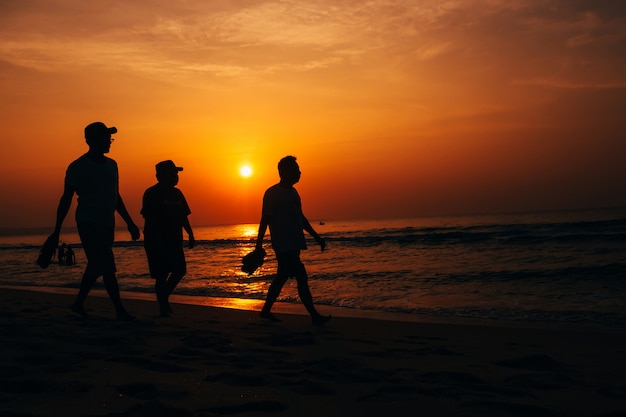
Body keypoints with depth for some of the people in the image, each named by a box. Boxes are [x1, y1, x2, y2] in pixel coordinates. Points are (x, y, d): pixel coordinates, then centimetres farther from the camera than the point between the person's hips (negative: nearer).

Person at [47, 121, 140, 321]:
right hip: (88, 224, -7)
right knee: (107, 267, -11)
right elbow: (66, 199, -5)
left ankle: (78, 304, 27)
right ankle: (120, 310, -7)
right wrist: (56, 231, -8)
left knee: (96, 266, 12)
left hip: (107, 224, 7)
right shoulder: (77, 167, -7)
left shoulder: (111, 165, 13)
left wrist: (129, 223, 18)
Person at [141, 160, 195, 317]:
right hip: (156, 241, -7)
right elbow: (149, 219, -16)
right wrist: (158, 241, -23)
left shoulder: (176, 193, 12)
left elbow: (183, 216, 16)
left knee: (180, 270, 6)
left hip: (174, 241, 7)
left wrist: (190, 235, 7)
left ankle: (164, 297, 25)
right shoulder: (152, 194, -10)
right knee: (161, 275, -4)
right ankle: (163, 306, 6)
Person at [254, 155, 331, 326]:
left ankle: (266, 310, 26)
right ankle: (314, 316, -6)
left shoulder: (293, 192, 16)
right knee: (302, 278, -10)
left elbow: (301, 217, 23)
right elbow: (265, 220, -12)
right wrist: (259, 244, -15)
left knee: (282, 278, 14)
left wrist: (316, 236, 21)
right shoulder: (272, 193, -10)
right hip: (284, 246, -9)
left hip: (293, 245, 9)